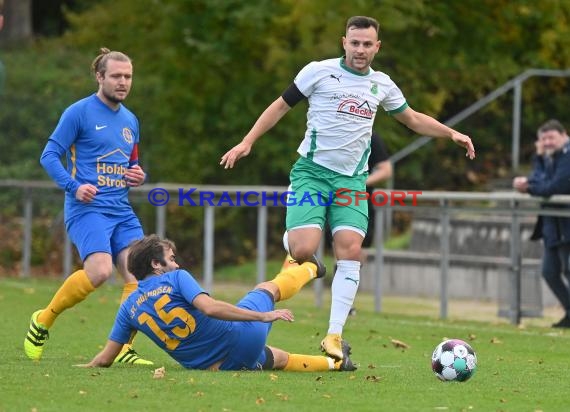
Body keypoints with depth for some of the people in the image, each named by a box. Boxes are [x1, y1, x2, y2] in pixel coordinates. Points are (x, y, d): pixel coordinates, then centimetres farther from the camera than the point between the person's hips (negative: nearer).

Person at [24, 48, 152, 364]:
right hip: (87, 208, -7)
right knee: (100, 270, -25)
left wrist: (138, 177, 5)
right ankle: (43, 321, -3)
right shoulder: (79, 112, -4)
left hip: (121, 211, 7)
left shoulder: (130, 120, 17)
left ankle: (121, 349, -1)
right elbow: (49, 156, -5)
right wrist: (73, 186, -19)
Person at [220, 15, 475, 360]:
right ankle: (292, 239, 19)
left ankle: (334, 335, -10)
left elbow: (413, 119, 26)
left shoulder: (382, 85, 10)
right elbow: (281, 106, 6)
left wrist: (452, 133, 15)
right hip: (312, 172, -3)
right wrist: (247, 142, 0)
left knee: (350, 251, -15)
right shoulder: (320, 71, -2)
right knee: (304, 250, -20)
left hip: (352, 179, 3)